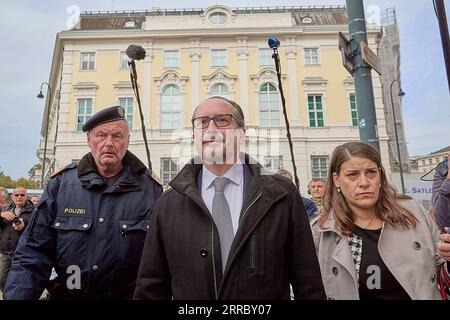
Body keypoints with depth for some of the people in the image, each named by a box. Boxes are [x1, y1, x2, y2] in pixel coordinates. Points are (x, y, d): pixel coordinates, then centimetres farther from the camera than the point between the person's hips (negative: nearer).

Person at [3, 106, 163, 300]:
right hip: (66, 293, 2)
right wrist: (16, 295, -15)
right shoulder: (61, 183, -7)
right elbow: (33, 254, -6)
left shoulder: (150, 189, -12)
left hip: (128, 294, -1)